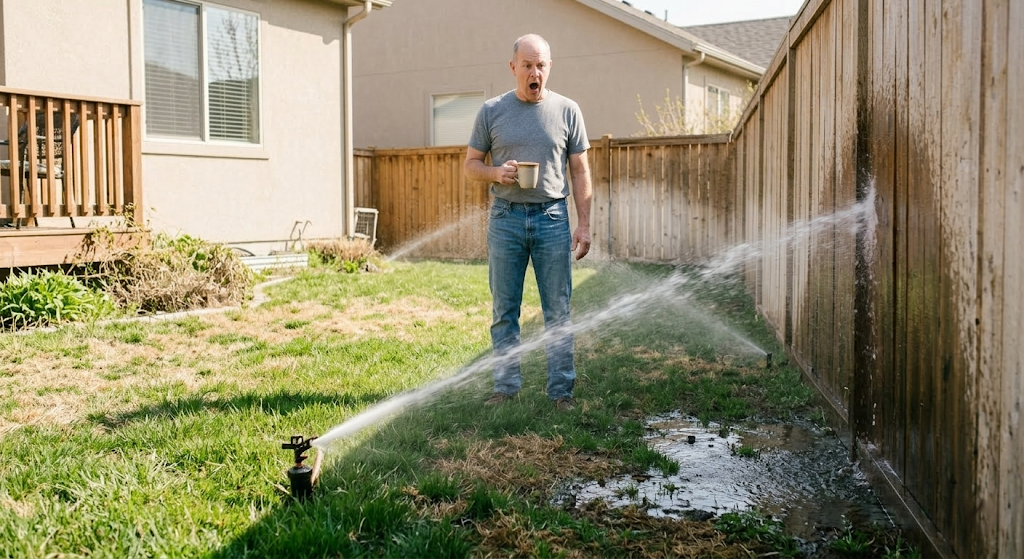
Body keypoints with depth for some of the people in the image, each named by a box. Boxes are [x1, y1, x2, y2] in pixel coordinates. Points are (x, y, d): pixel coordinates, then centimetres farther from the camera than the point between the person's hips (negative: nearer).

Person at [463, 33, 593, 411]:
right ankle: (506, 387, 18)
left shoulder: (567, 110, 4)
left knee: (558, 311, 3)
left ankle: (561, 391, 11)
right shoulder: (491, 111, 4)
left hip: (552, 217, -1)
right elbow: (471, 165, 9)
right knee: (504, 311, 6)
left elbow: (580, 172, 5)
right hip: (505, 217, 1)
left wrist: (584, 224, -1)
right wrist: (497, 173, -13)